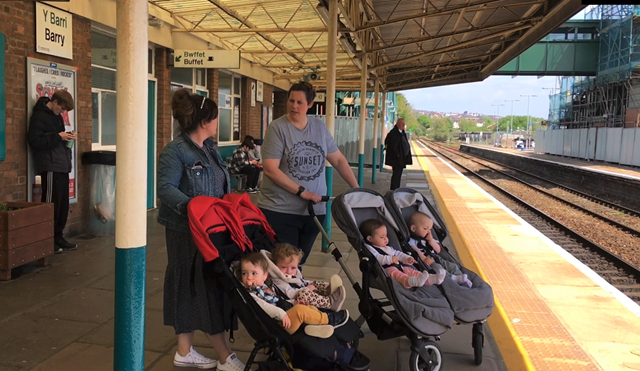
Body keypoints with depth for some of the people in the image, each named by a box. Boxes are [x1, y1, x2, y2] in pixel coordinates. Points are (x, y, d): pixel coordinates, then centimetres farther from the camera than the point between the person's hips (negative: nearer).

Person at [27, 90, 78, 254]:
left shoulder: (57, 116, 18)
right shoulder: (39, 116, -8)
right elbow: (34, 141, -16)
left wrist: (67, 137, 6)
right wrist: (58, 137, -18)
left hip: (62, 166, 8)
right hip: (50, 167, -8)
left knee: (63, 204, 9)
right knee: (51, 204, -5)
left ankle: (58, 237, 18)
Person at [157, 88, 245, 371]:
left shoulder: (209, 148, 13)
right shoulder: (175, 150, -15)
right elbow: (166, 188, -23)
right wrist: (189, 205, -37)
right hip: (187, 230, -9)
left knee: (194, 289, 14)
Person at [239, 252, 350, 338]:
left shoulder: (267, 285, 17)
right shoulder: (249, 294, -11)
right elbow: (264, 307, -23)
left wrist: (293, 303, 11)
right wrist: (281, 314, -32)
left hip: (287, 312, 10)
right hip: (278, 323, -10)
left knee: (310, 307, 6)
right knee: (300, 310, -24)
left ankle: (316, 325, -20)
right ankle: (328, 319, -10)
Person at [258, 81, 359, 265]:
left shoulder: (320, 127, 7)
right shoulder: (277, 127, -8)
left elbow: (339, 160, 12)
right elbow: (270, 169, -15)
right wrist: (301, 191, -18)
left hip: (313, 210, 5)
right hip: (280, 210, -4)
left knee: (298, 263, 14)